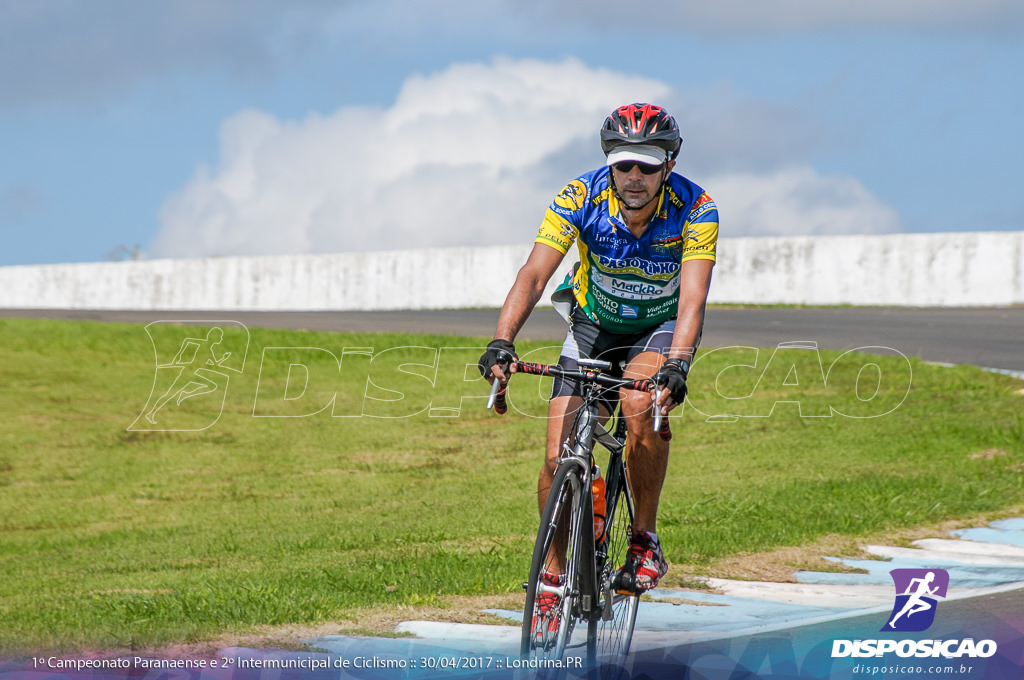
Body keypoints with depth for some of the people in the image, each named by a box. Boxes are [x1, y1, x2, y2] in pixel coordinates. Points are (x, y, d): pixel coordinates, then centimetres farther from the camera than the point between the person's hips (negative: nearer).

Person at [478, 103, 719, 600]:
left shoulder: (694, 210, -27)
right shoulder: (580, 199, -24)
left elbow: (693, 297, -37)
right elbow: (534, 275, -31)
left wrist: (677, 364, -54)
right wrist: (501, 343, -47)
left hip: (662, 326, -2)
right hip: (595, 324, 2)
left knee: (640, 403, -34)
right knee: (558, 458, -11)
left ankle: (645, 542, -17)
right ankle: (553, 574, 11)